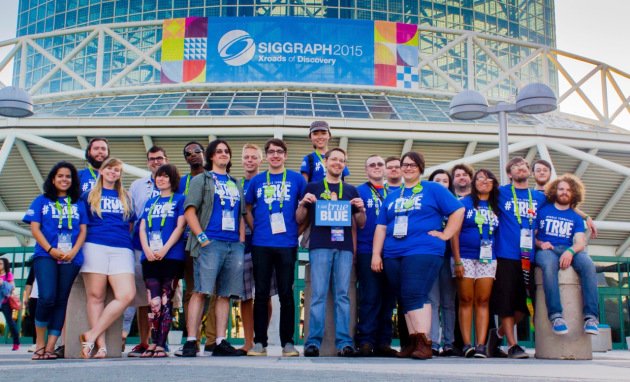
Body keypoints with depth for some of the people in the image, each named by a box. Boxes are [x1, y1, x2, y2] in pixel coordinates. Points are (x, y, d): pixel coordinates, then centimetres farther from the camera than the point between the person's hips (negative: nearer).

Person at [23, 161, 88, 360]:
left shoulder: (78, 204, 16)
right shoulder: (41, 201, 12)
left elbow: (83, 230, 10)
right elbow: (35, 228, 3)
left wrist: (74, 251, -8)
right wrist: (50, 250, -11)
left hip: (71, 258, 2)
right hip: (45, 255, -2)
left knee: (61, 301, 0)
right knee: (47, 298, -17)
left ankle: (50, 347, 3)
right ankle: (39, 342, 1)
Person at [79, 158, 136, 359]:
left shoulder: (125, 198, 24)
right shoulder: (89, 195, 17)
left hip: (122, 250, 2)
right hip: (95, 247, -2)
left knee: (126, 295, -17)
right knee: (96, 296, -7)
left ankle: (92, 335, -11)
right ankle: (100, 344, -5)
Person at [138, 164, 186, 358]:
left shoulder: (180, 199, 9)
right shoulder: (150, 202, 22)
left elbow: (180, 227, -2)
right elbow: (142, 228, 13)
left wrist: (164, 249, -13)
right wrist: (147, 250, -5)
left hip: (171, 257, -3)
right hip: (150, 258, 3)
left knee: (166, 302, -4)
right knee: (154, 302, -4)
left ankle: (161, 345, -1)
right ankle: (153, 343, 2)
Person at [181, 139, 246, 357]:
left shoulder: (236, 184, 25)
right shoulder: (201, 180, 10)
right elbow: (190, 211, -1)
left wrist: (241, 241, 9)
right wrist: (202, 238, -11)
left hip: (234, 245, 5)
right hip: (210, 243, -5)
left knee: (225, 294, 3)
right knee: (201, 291, -11)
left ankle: (221, 342, 5)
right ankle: (191, 341, -11)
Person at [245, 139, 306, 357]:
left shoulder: (297, 179, 6)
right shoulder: (256, 181, 10)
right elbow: (248, 209, 19)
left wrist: (298, 230, 4)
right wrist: (255, 229, 8)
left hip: (287, 243, -1)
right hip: (261, 244, 2)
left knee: (286, 293, 2)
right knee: (261, 293, 4)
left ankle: (288, 342, 10)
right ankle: (260, 341, 11)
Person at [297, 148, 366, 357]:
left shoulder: (351, 190, 17)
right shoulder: (313, 187, 12)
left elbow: (360, 224, 18)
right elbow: (299, 220, 11)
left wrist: (361, 210, -2)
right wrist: (303, 203, -7)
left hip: (344, 247, 2)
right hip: (320, 246, -2)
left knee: (342, 295, 1)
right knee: (318, 294, -5)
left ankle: (344, 342, 1)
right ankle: (313, 342, -4)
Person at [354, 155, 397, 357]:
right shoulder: (359, 192, 6)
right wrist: (354, 250, -7)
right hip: (367, 252, -4)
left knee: (388, 298, 5)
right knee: (370, 298, -6)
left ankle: (383, 342, 11)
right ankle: (365, 341, -1)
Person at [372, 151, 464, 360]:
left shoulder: (433, 190, 6)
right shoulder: (392, 196, 19)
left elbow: (458, 210, 1)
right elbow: (381, 227, 16)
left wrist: (445, 235, -5)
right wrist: (376, 254, 8)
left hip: (423, 252, -6)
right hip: (393, 255, 6)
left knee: (414, 296, -17)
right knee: (405, 299, 6)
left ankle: (424, 343, -15)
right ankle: (413, 342, 11)